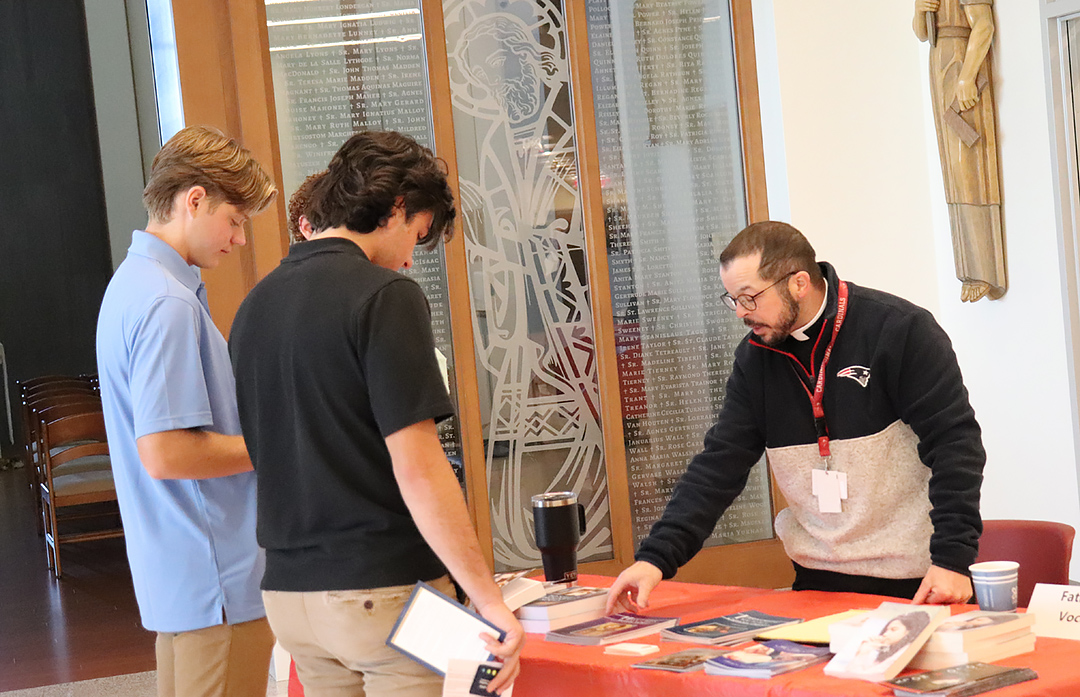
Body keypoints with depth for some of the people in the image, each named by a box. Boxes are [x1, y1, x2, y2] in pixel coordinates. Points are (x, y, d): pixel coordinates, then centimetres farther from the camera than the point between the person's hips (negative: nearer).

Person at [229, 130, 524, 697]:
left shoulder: (255, 304, 11)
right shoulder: (384, 295, -13)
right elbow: (417, 469, -19)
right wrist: (490, 601, -16)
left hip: (288, 591, 8)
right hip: (384, 588, -7)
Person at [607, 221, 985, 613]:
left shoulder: (900, 330, -12)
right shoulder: (756, 357, 4)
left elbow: (954, 444, -13)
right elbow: (719, 464, 1)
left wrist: (953, 559, -20)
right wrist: (656, 557, -10)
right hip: (818, 580, 5)